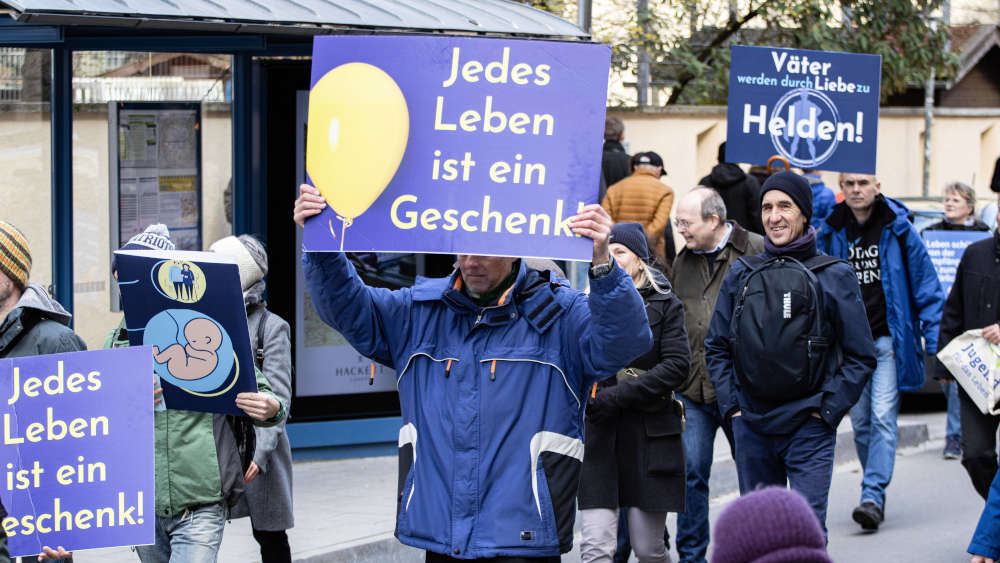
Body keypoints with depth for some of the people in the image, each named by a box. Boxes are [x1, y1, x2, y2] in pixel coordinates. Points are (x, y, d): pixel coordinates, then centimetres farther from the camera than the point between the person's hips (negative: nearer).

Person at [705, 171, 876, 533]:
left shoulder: (834, 277, 0)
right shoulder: (741, 275, 8)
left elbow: (861, 356, 0)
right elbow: (717, 347, 15)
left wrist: (827, 409, -8)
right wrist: (730, 404, 3)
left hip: (808, 426, -3)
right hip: (751, 425, 4)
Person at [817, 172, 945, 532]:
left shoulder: (897, 229, -3)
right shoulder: (832, 233, 5)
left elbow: (925, 284, 0)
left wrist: (934, 339, -5)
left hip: (888, 338, -3)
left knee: (882, 417, -13)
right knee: (861, 422, 7)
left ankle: (873, 496, -18)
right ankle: (876, 493, 20)